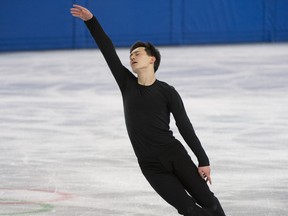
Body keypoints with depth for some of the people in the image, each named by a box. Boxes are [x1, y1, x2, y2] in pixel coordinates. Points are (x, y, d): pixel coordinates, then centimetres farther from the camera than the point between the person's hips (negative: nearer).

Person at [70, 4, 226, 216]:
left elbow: (185, 127, -2)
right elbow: (108, 51, 0)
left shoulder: (167, 92, -3)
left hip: (175, 154, -1)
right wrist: (91, 21, -6)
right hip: (151, 166, 1)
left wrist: (203, 160, -4)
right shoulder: (127, 84, 5)